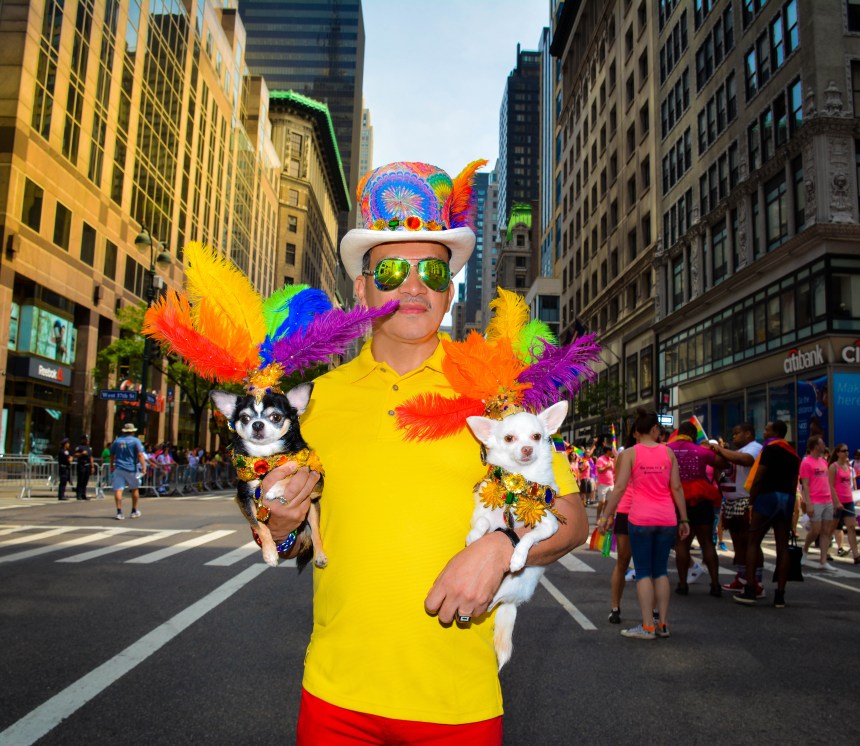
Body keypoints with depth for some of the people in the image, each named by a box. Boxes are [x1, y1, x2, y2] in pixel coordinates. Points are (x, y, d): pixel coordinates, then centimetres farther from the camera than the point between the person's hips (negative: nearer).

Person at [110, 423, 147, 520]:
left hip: (119, 468, 2)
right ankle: (134, 511, 23)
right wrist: (144, 467, -15)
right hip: (131, 469, -1)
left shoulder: (117, 441, 9)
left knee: (118, 490, -2)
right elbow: (140, 455, -12)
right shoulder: (135, 440, -2)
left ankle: (119, 512, -11)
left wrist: (112, 466, 28)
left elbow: (112, 455, 15)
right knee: (135, 489, 15)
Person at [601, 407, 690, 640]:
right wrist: (684, 519, 10)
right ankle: (663, 624, 16)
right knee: (661, 571, 13)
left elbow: (619, 488, -9)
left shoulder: (631, 453, -3)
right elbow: (676, 487, 3)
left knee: (643, 572, 4)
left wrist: (606, 516, -4)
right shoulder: (668, 452, 4)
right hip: (666, 519, 3)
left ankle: (647, 627, 2)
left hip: (640, 518, -3)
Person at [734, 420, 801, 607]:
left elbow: (758, 478, -12)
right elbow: (794, 483, 18)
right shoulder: (793, 453, 17)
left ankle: (749, 591, -5)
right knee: (782, 546, 5)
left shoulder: (770, 449, -6)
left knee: (753, 542, -1)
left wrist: (751, 500, -5)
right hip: (787, 499, 7)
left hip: (768, 496, -7)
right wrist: (790, 506, 21)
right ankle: (780, 595, 5)